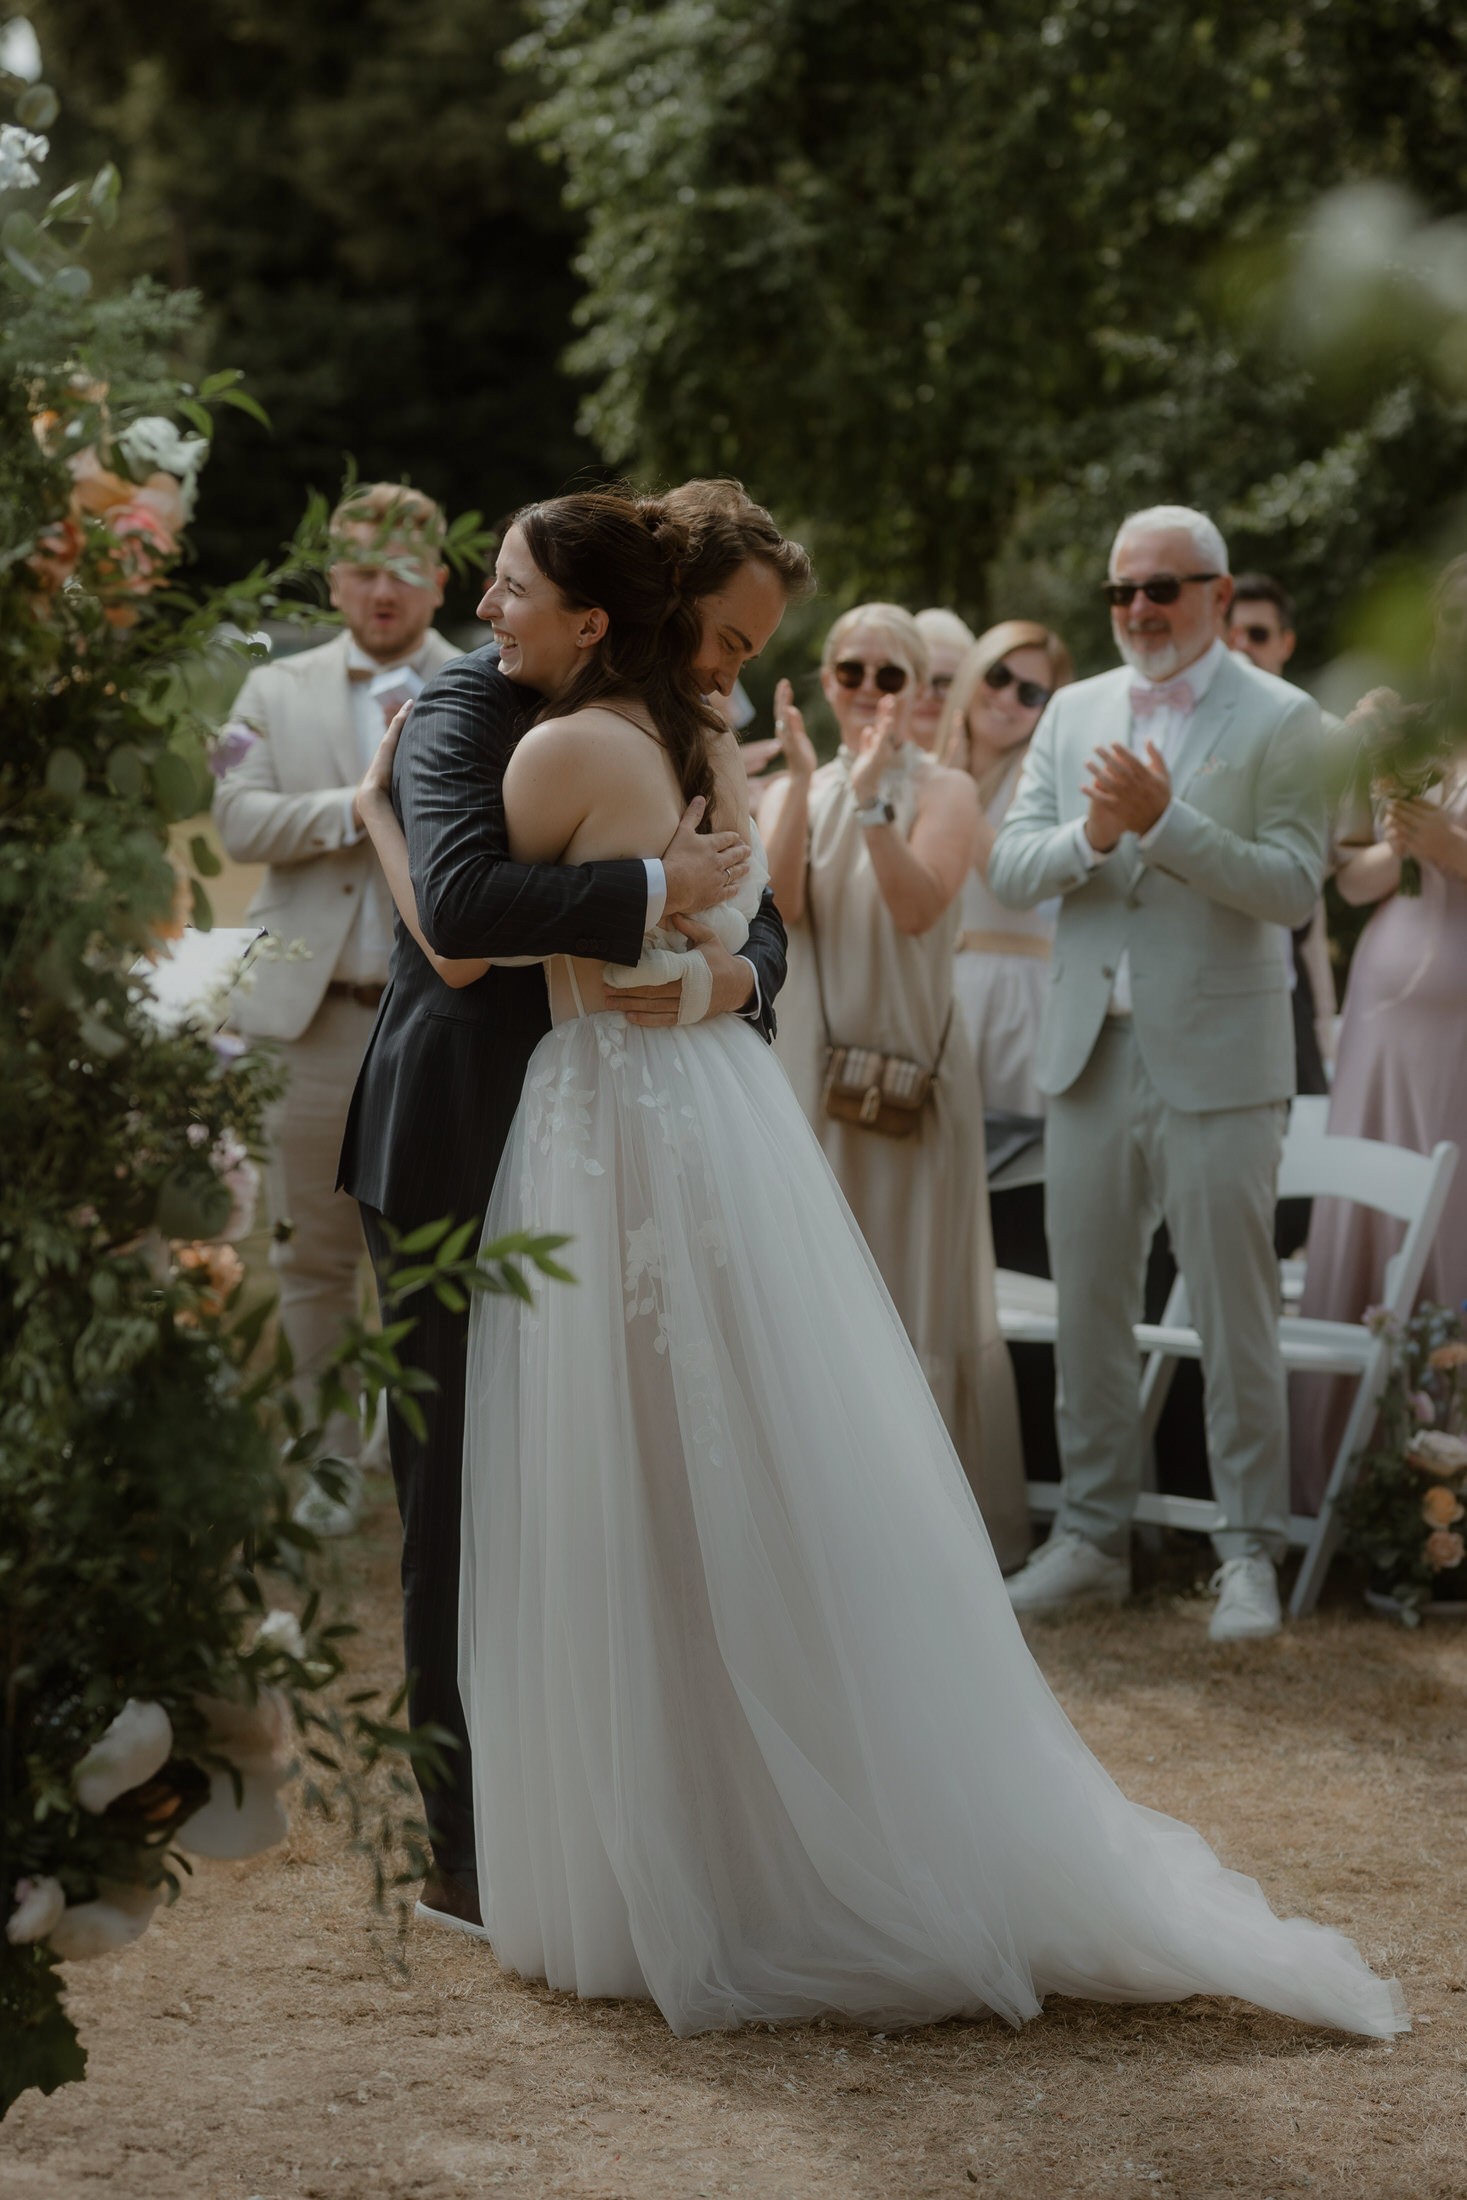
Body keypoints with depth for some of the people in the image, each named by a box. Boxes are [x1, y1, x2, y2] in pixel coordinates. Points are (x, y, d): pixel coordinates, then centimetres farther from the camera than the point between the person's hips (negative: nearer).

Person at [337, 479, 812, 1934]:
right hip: (461, 1167, -7)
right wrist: (660, 891, -23)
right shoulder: (472, 710, -12)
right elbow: (461, 899, -29)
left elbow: (754, 918, 9)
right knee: (469, 1506, 0)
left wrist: (735, 971, -14)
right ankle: (467, 1855, 9)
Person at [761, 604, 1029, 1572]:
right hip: (812, 1058, 3)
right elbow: (781, 902, -10)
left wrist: (872, 793, -24)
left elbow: (918, 906, -18)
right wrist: (805, 778, -17)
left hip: (914, 1063, -3)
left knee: (918, 1282, -1)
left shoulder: (946, 792, -2)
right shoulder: (794, 792, 9)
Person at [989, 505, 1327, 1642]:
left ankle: (1251, 1551, 11)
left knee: (1236, 1315, 1)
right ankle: (1094, 1537, 21)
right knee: (1088, 1310, 10)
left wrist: (1164, 822, -22)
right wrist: (1089, 836, -14)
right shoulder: (1074, 711, 11)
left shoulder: (1281, 721, -4)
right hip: (1092, 1055, 5)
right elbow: (1008, 867, 5)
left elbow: (1294, 887, -13)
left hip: (1218, 1065, -5)